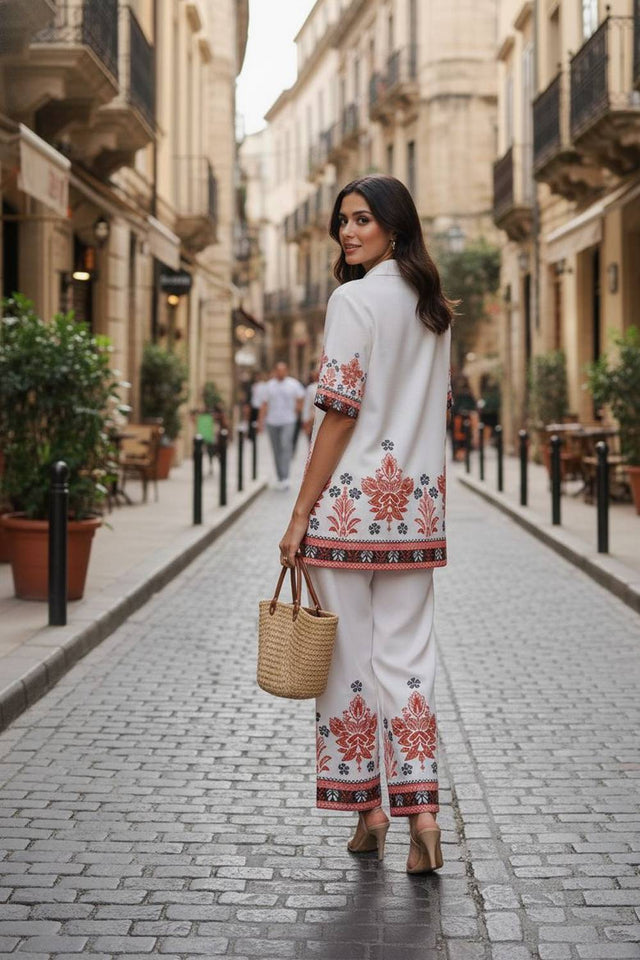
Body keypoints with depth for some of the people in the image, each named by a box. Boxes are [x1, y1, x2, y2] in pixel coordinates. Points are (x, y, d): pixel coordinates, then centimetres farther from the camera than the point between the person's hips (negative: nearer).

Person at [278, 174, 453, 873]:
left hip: (353, 502, -7)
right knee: (406, 657, 7)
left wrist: (300, 514, -9)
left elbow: (341, 412, -13)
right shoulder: (434, 307, 13)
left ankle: (367, 810, 12)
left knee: (350, 658, 4)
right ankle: (421, 809, -2)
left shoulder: (355, 299, -10)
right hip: (417, 507, 7)